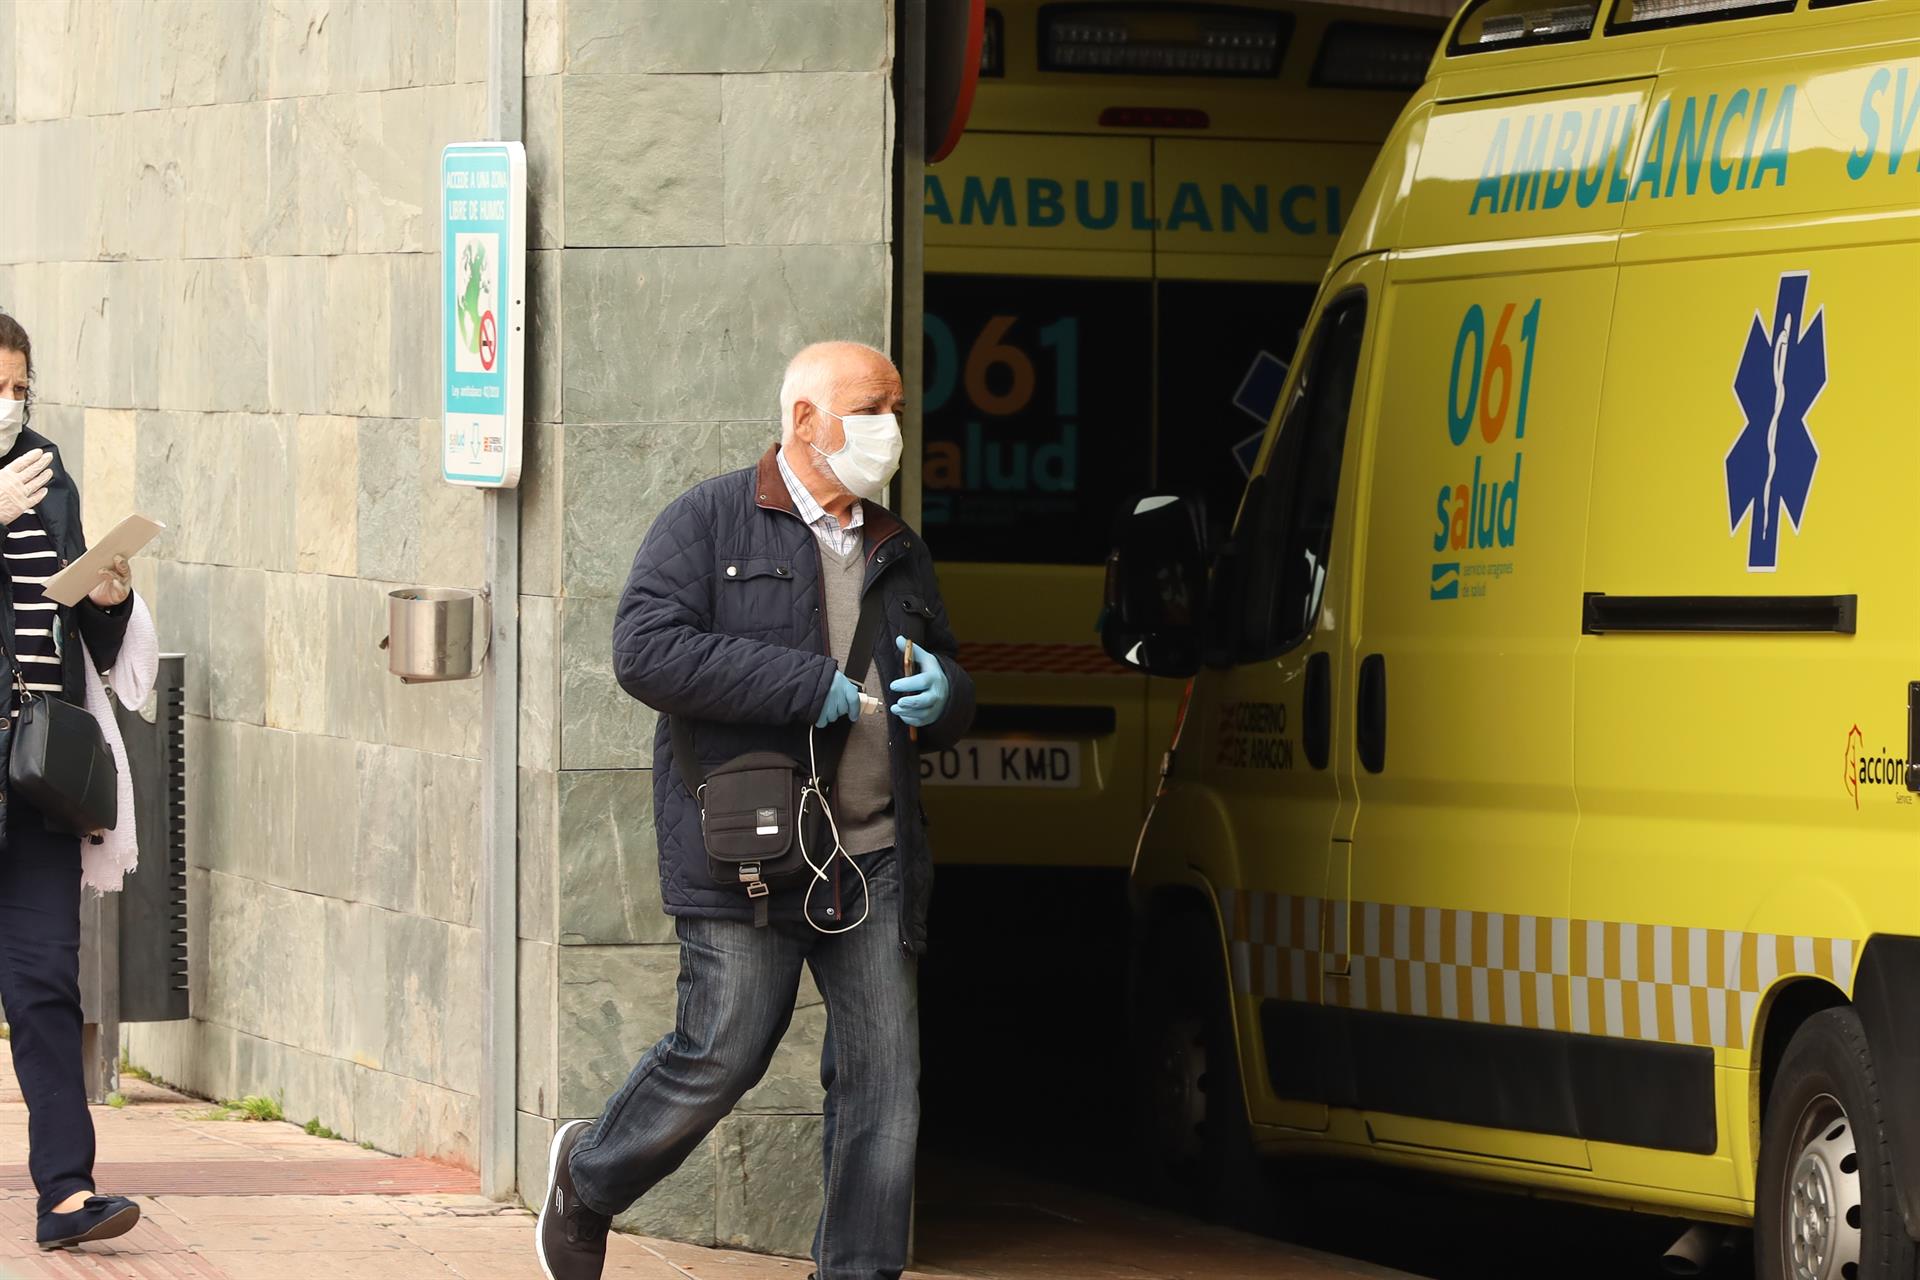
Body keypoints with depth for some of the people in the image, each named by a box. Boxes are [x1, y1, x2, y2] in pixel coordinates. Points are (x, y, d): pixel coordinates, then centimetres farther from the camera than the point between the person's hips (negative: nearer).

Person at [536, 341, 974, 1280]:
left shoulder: (898, 555, 19)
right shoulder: (711, 523, -1)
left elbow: (949, 714, 27)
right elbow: (646, 650, -15)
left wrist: (941, 696, 0)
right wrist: (809, 685, -16)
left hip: (872, 859, 6)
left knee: (884, 1077, -1)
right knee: (723, 1055, -6)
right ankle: (586, 1180, 20)